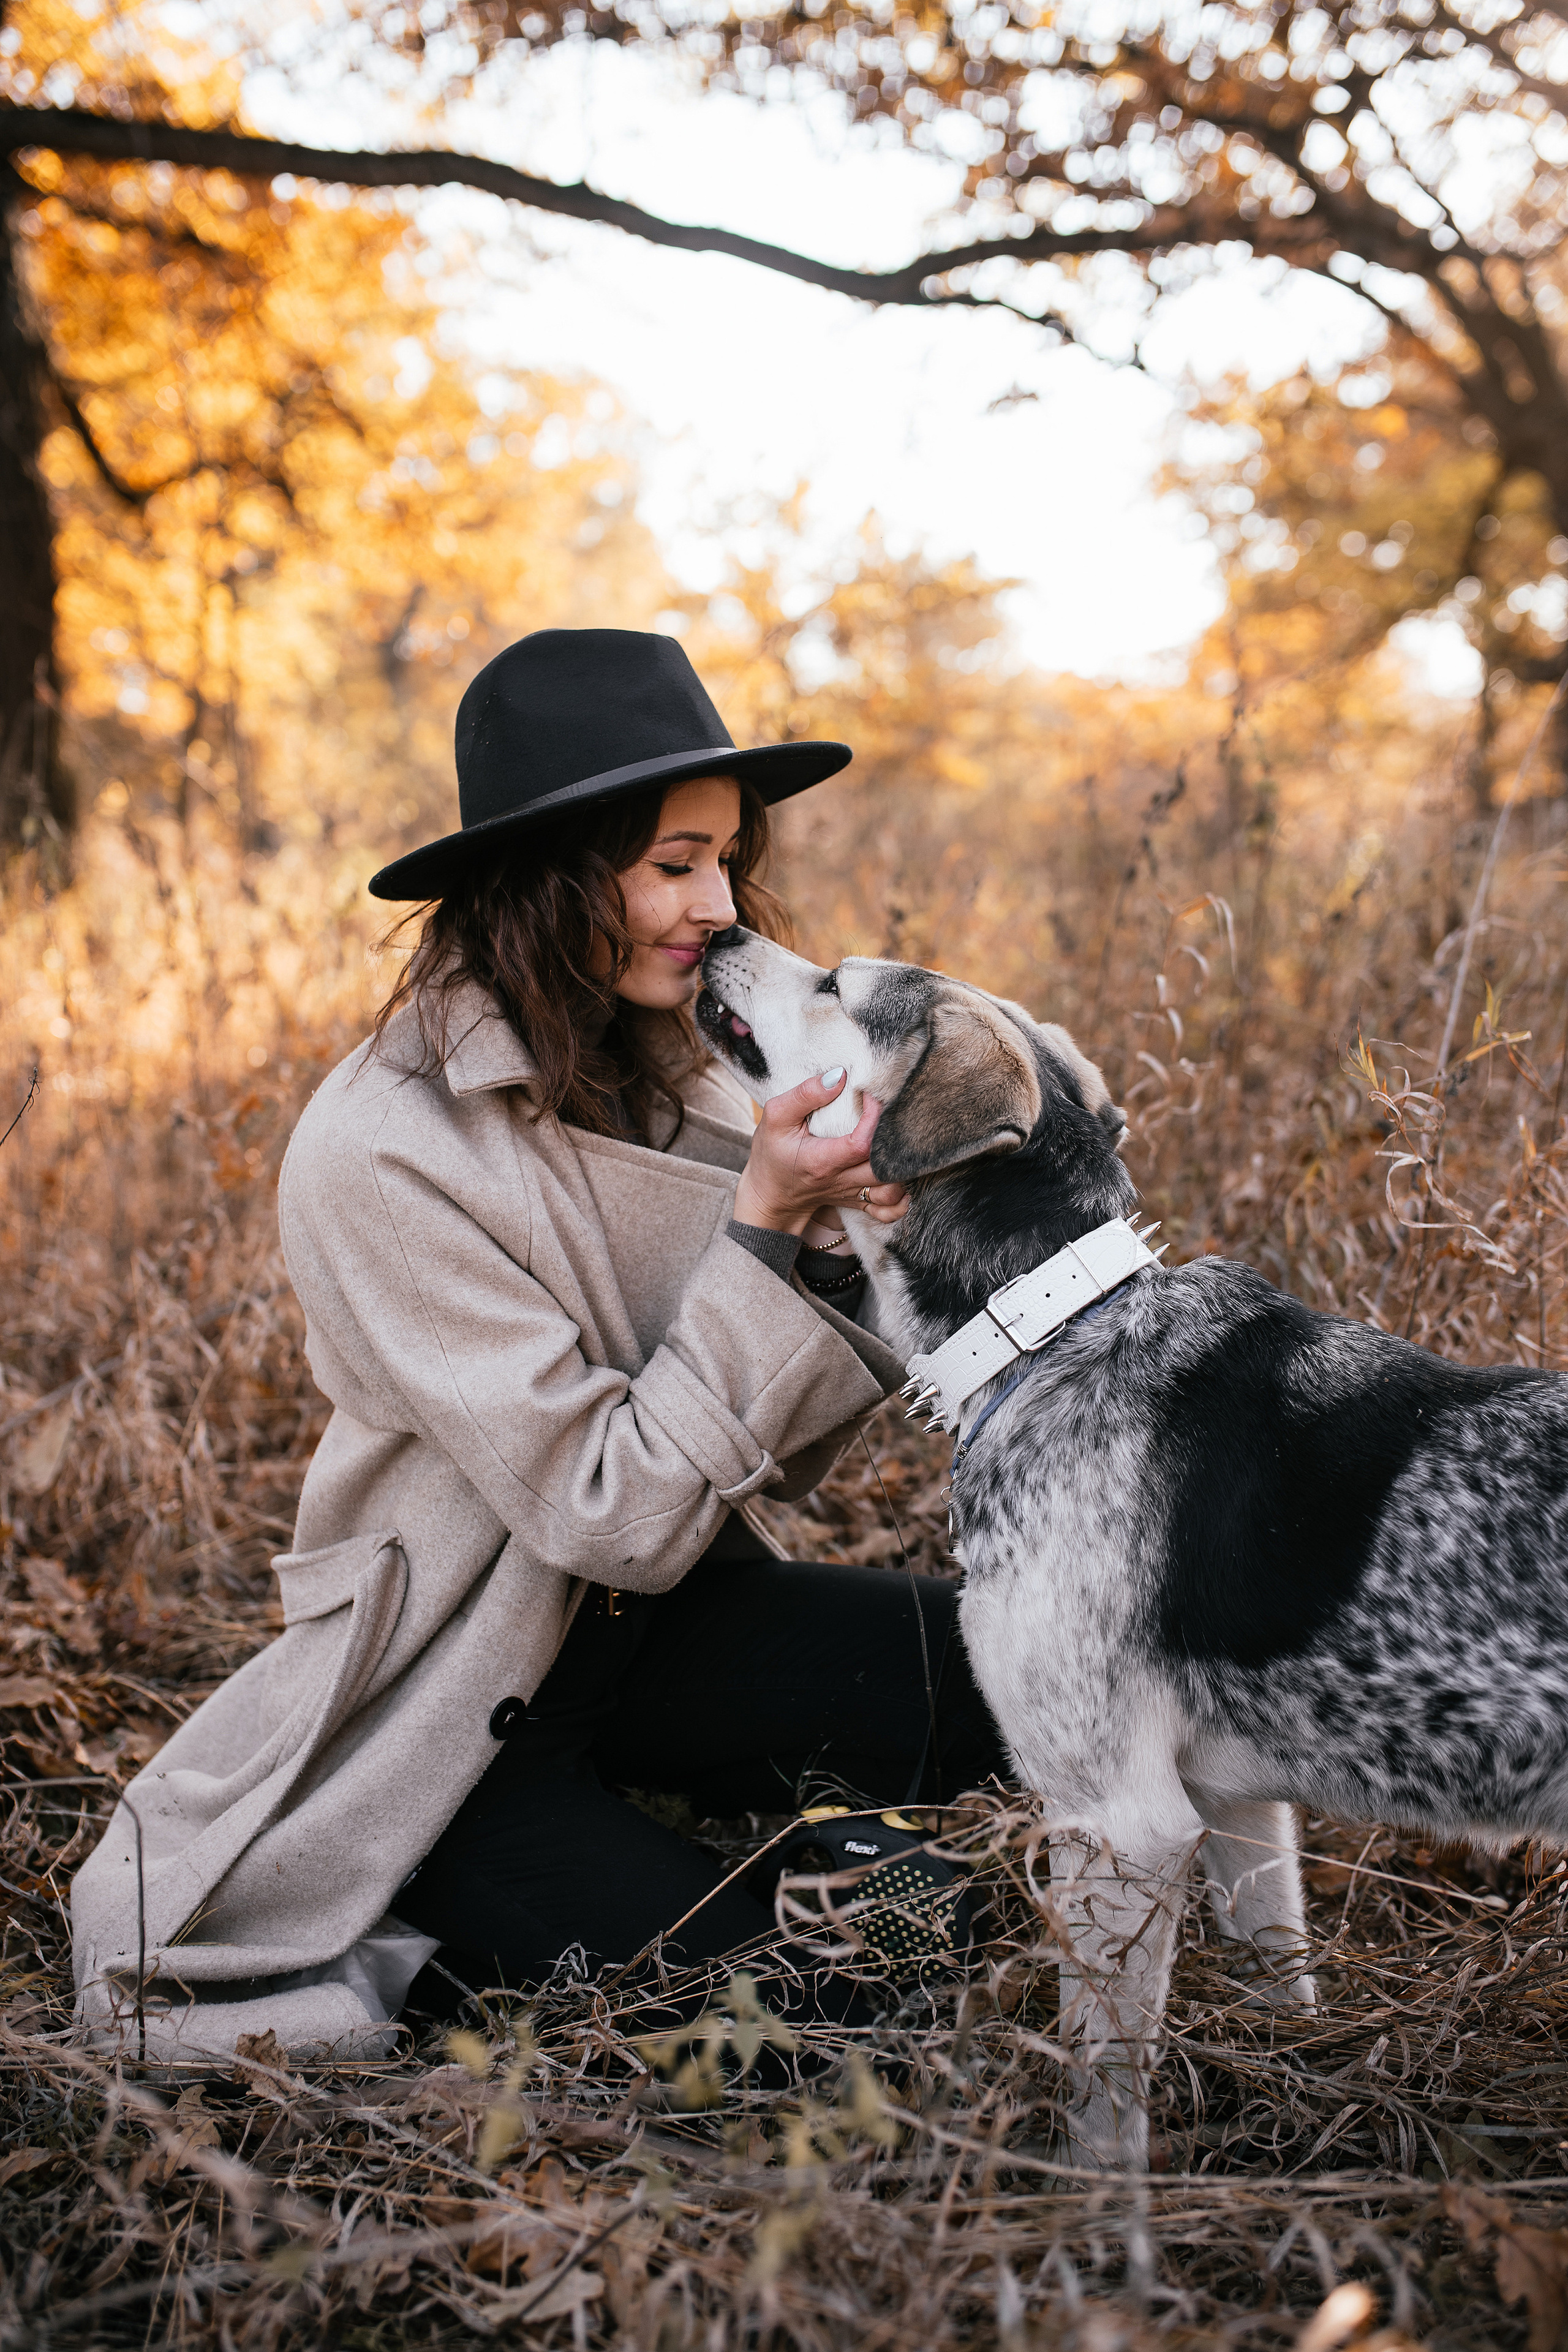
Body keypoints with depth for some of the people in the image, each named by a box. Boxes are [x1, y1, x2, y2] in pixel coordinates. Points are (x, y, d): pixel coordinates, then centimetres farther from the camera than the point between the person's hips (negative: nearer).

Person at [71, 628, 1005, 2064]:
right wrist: (764, 1228, -27)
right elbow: (622, 1515, -24)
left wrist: (848, 1239, -17)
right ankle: (423, 1956, 8)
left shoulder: (675, 1069, -1)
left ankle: (715, 1812, 9)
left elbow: (774, 1450, 1)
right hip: (458, 1714, -6)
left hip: (674, 1613, 6)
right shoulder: (379, 1154, -22)